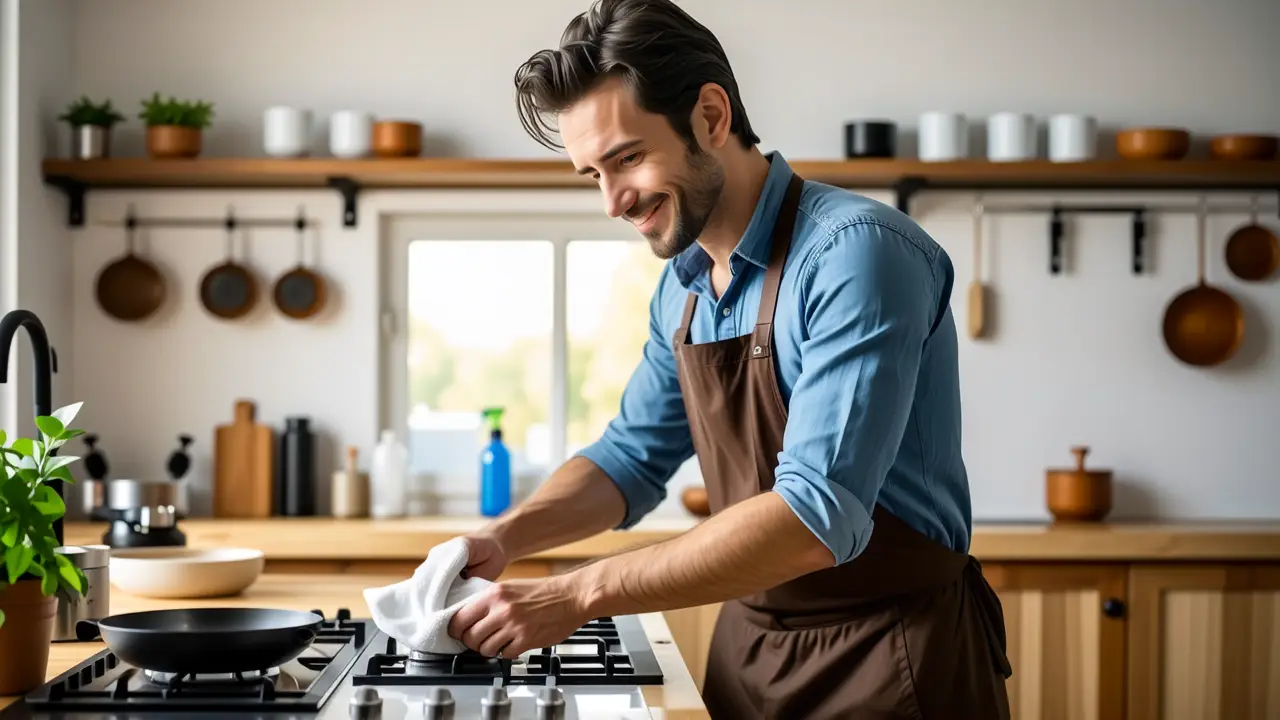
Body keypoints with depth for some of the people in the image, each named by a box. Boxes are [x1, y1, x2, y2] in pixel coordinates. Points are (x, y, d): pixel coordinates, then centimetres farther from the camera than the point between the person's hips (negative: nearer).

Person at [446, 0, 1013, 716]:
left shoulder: (857, 252, -22)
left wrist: (580, 595, -29)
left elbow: (818, 514, -29)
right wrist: (504, 539, -5)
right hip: (749, 649, 7)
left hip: (890, 658, -7)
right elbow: (634, 455, 14)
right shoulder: (683, 286, 3)